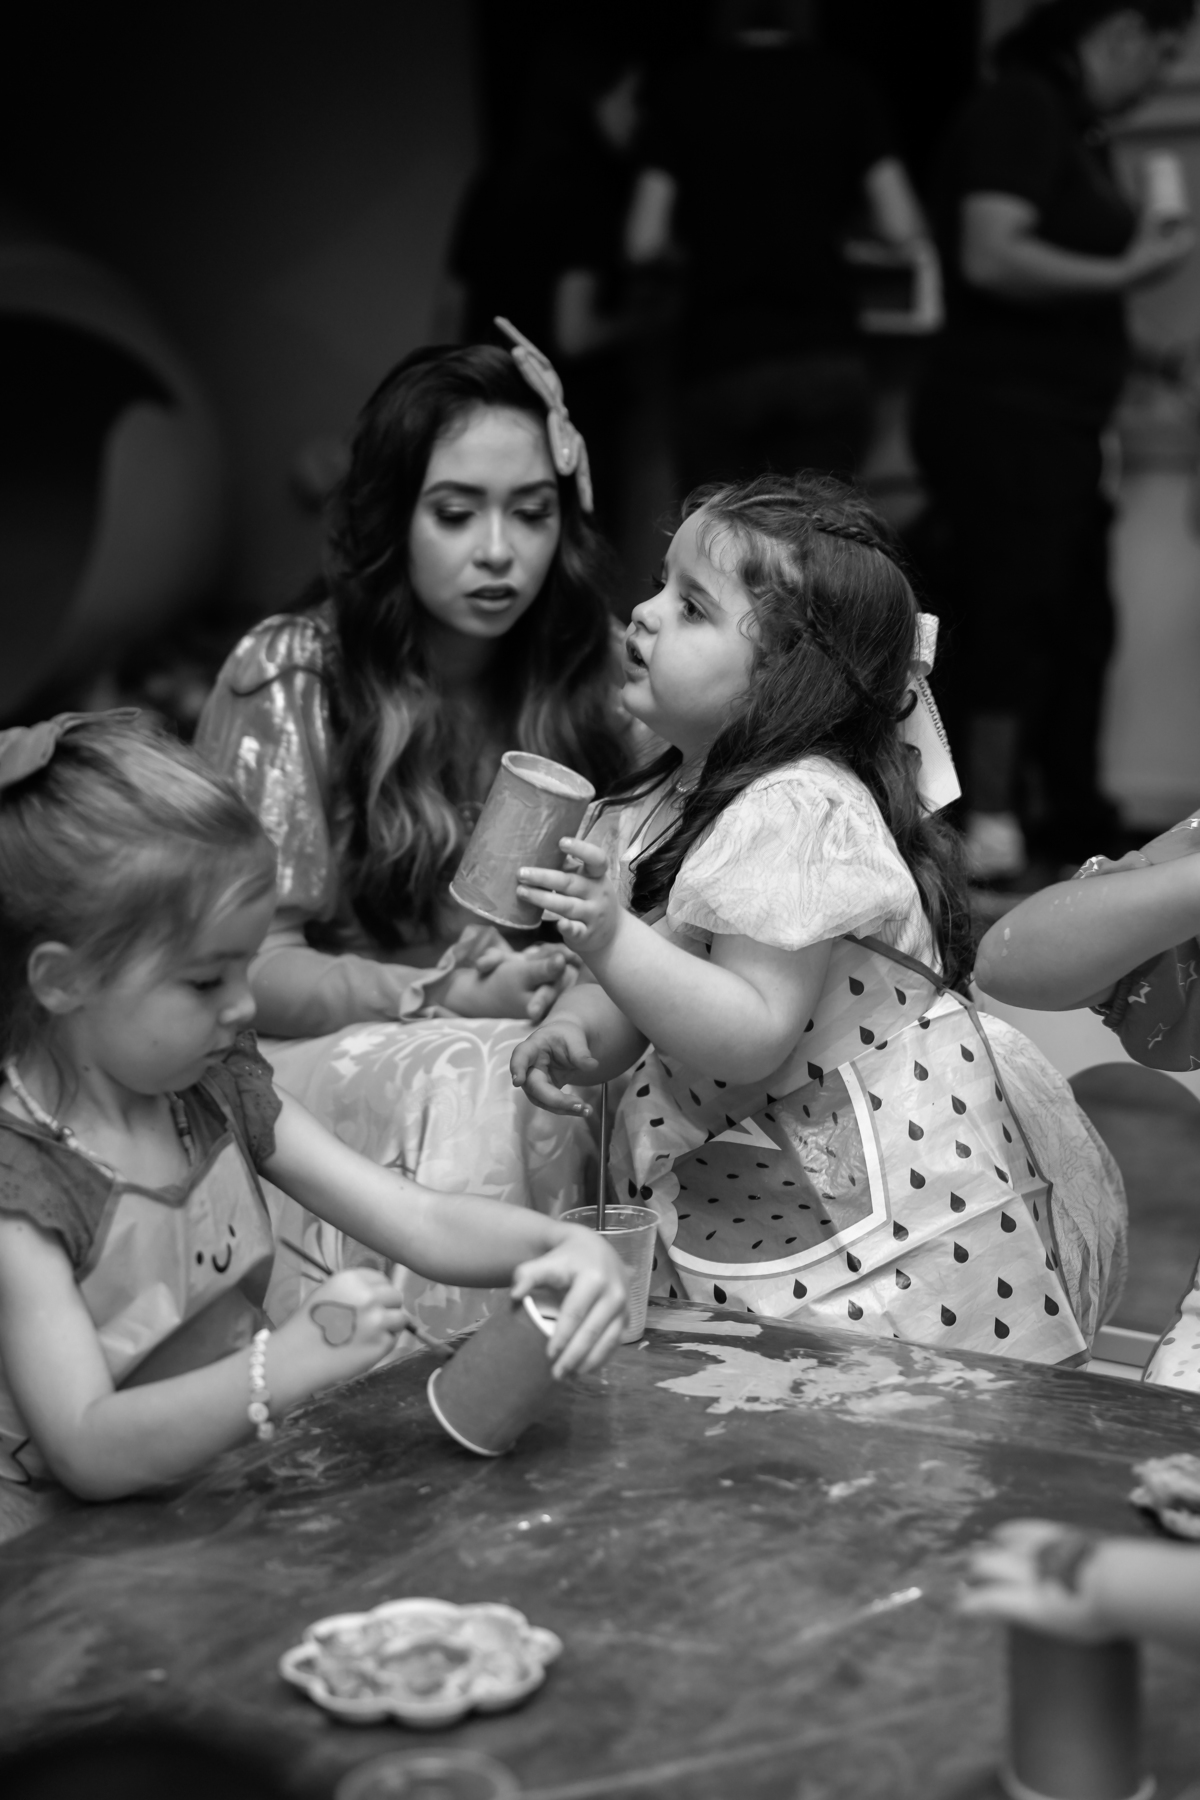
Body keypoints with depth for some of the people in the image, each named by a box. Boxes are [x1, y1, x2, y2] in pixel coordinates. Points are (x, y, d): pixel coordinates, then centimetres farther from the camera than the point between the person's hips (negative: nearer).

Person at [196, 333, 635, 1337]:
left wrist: (573, 987, -17)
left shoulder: (588, 681, 7)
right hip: (314, 1064, -3)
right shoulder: (284, 681, -3)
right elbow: (247, 966, -5)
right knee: (470, 1083, -31)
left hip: (539, 1067, 3)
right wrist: (440, 999, -20)